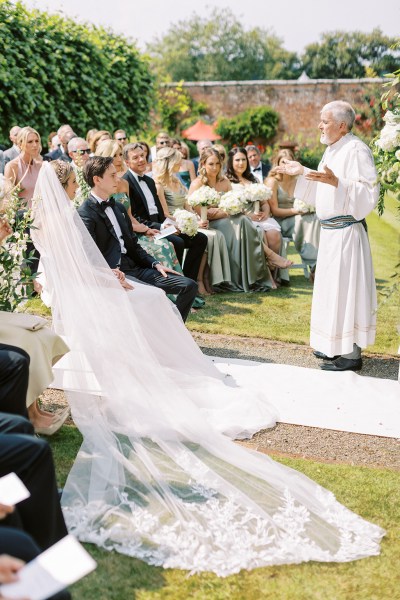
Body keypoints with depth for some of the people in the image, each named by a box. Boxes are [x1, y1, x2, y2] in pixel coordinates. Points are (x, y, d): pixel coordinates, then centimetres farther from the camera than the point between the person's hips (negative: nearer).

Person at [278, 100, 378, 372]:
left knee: (345, 288, -5)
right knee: (332, 286, 15)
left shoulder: (357, 150, -16)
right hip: (331, 230, 10)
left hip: (345, 232, -10)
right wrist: (303, 172, 16)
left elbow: (369, 193, -23)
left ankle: (350, 354, 5)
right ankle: (336, 345, 27)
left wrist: (336, 182, -32)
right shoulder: (332, 149, 13)